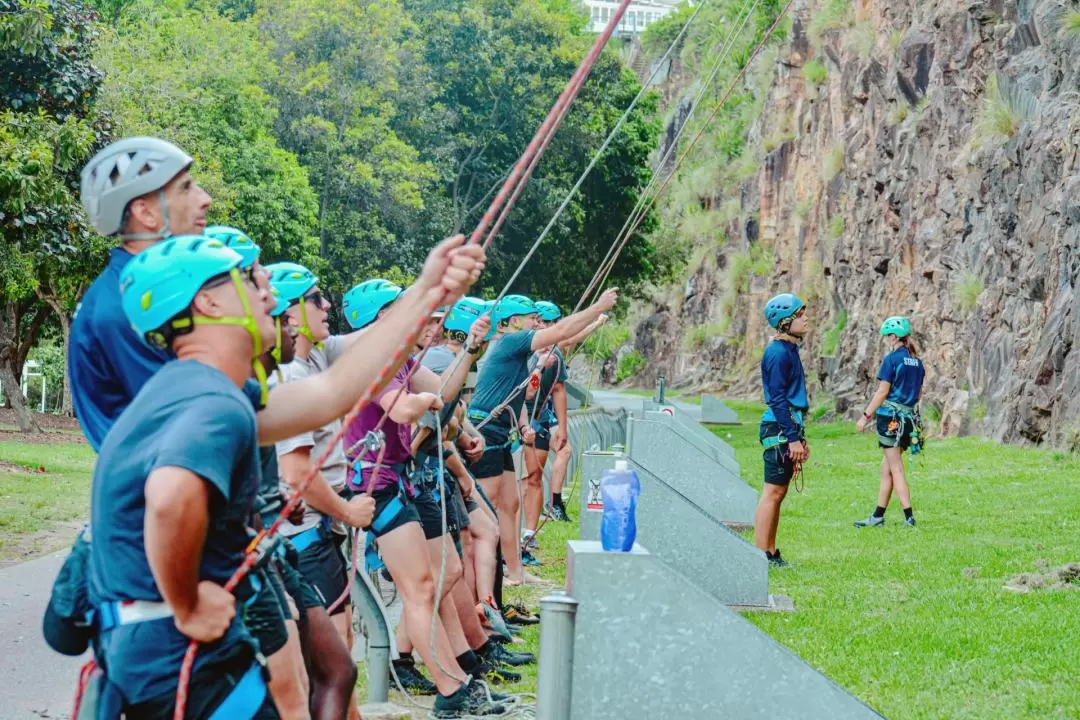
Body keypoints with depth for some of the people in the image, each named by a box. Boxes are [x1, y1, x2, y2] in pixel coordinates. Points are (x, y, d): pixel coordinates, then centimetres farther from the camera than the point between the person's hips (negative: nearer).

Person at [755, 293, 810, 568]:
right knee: (773, 492, -9)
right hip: (779, 429, -10)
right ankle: (762, 555, -8)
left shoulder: (789, 350, 17)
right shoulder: (779, 353, -13)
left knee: (778, 493, 12)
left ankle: (771, 553, 17)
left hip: (788, 428, 10)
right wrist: (793, 438, -20)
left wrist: (800, 437, 21)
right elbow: (778, 399, -18)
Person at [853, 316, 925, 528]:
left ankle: (909, 517, -7)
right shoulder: (917, 362, 11)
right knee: (886, 468, 14)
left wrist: (866, 416, -10)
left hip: (890, 416, -7)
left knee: (896, 469, -3)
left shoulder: (892, 359, -12)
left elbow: (883, 392, -14)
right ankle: (878, 516, 17)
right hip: (909, 418, 7)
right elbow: (919, 394, 15)